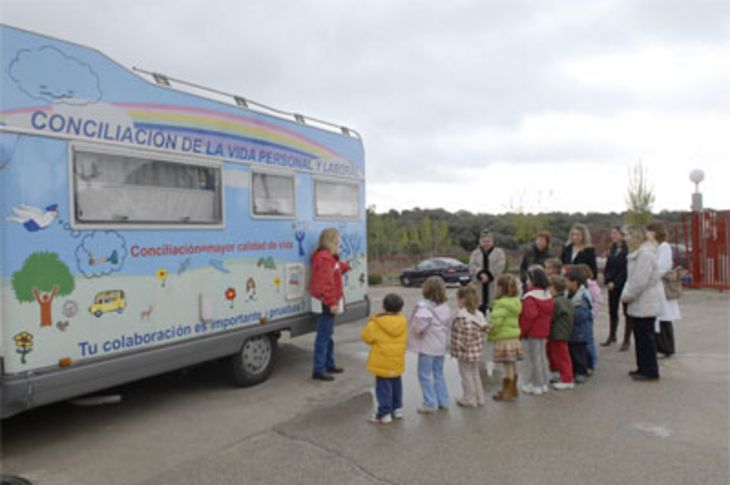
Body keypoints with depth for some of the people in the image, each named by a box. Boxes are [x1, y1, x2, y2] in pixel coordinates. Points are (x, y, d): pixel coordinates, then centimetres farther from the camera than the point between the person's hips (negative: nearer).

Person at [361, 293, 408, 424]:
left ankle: (384, 413, 3)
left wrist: (370, 323, 9)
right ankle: (397, 409, 32)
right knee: (396, 384, 20)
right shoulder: (403, 322, -1)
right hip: (398, 361, 6)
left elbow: (366, 337, -7)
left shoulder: (377, 324, -17)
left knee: (383, 386, 1)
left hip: (382, 362, -6)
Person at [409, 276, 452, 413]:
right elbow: (448, 324, 9)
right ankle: (443, 401, 24)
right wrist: (444, 339, 15)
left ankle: (430, 403, 4)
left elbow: (419, 326, -28)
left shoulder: (424, 306, -20)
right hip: (440, 345, 8)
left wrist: (417, 329, -8)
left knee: (425, 375, 3)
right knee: (438, 374, 19)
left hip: (427, 346, -8)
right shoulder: (445, 306, 6)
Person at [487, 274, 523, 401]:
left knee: (508, 365, -1)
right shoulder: (515, 301, 9)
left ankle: (508, 392, 9)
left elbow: (496, 322, -24)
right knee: (512, 364, 17)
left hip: (504, 338, -9)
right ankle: (513, 389, 29)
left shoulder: (502, 304, -21)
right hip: (514, 337, 9)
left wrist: (490, 335, -8)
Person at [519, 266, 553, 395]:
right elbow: (549, 314, 13)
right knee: (542, 356, 17)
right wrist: (546, 329, 20)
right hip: (543, 332, 9)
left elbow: (529, 316, -25)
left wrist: (521, 331, -15)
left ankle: (535, 385, 8)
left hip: (532, 333, -9)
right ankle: (544, 382, 26)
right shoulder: (548, 295, 7)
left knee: (533, 359, 1)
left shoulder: (530, 298, -21)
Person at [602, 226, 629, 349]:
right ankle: (612, 336, 25)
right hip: (612, 285, 7)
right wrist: (607, 280, -2)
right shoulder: (613, 248, 9)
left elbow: (626, 269, -15)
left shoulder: (628, 249, -13)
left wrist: (615, 282, -14)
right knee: (612, 311, 13)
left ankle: (627, 340, 10)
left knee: (627, 312, 3)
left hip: (624, 284, -7)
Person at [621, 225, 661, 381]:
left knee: (646, 337, -1)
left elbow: (639, 282, -23)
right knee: (640, 337, 16)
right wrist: (626, 295, 8)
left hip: (645, 305, -10)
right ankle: (643, 368, 26)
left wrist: (626, 296, -12)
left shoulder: (645, 254, -20)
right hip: (639, 305, 10)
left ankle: (650, 371, 8)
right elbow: (631, 279, 19)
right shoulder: (637, 254, 14)